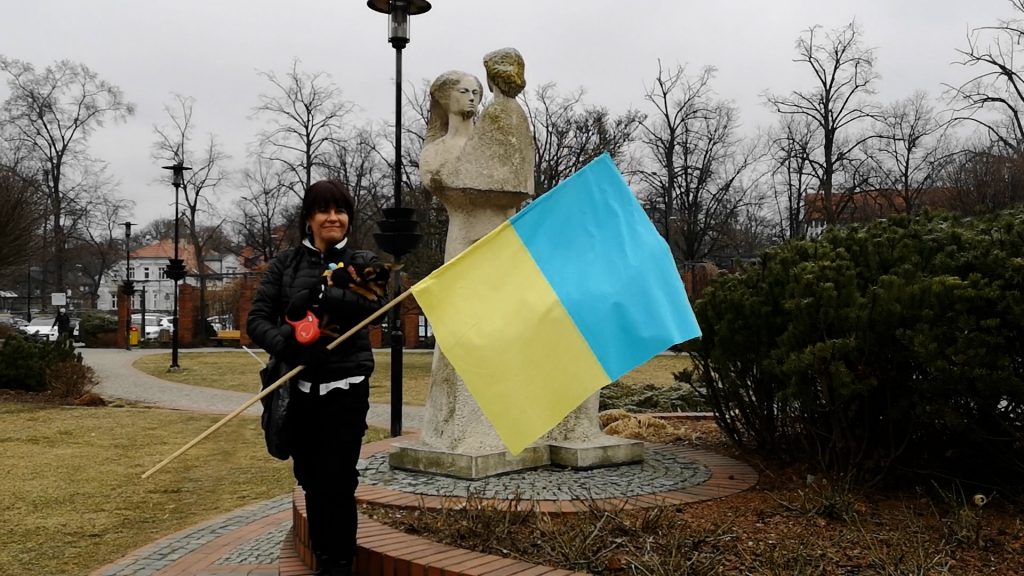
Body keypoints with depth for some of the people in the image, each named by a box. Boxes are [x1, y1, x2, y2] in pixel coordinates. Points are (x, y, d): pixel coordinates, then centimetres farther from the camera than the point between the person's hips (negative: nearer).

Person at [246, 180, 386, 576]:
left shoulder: (362, 262, 4)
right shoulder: (286, 264, 8)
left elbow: (374, 306, -16)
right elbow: (257, 321, 1)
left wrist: (320, 294, -25)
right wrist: (284, 342, -19)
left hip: (344, 387, -2)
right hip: (299, 387, 3)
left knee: (337, 482, -5)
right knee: (311, 481, 12)